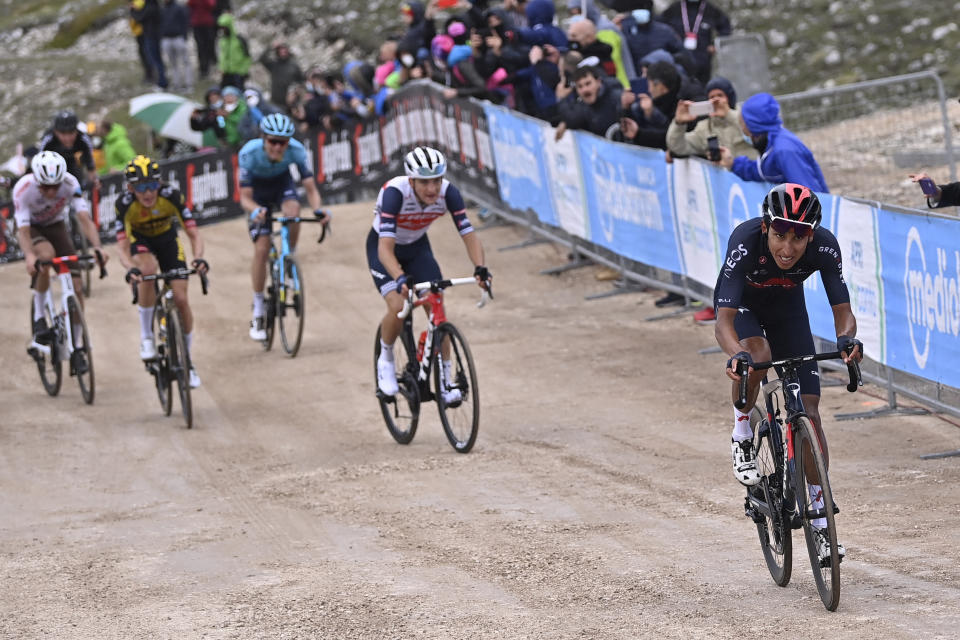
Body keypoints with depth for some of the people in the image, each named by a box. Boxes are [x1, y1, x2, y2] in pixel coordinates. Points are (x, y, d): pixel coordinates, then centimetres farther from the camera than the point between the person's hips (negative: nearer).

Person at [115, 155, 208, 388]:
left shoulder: (171, 196, -31)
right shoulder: (125, 205, -32)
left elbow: (193, 233, -30)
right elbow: (123, 247, -35)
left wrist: (198, 257, -51)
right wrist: (130, 268, -56)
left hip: (167, 239, 1)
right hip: (140, 240, -1)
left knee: (181, 300, -9)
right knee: (147, 271, -36)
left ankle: (187, 360, 11)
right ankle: (147, 337, -20)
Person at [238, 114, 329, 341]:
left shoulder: (296, 150, -31)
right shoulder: (249, 154, -34)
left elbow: (310, 188, -28)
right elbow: (245, 197, -32)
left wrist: (318, 209, -49)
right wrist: (255, 211, -55)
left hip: (282, 182, 1)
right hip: (258, 190, -1)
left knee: (293, 210, -35)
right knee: (261, 249, -10)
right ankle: (258, 311, 3)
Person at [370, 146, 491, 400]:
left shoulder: (448, 193, -26)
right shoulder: (395, 193, -37)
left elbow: (468, 234, -25)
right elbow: (385, 247, -42)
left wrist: (480, 267, -42)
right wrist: (400, 279, -58)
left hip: (417, 247, 3)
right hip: (382, 247, -3)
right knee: (398, 307, -23)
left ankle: (446, 381, 1)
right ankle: (386, 360, 5)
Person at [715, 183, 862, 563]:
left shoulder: (824, 247, -32)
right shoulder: (746, 242, -39)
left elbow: (842, 310, -27)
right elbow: (724, 320, -42)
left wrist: (847, 338, -51)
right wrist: (736, 355, -63)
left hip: (787, 307, 2)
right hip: (743, 305, -2)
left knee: (808, 409, -7)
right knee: (757, 354, -37)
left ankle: (820, 524, -1)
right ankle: (742, 438, -9)